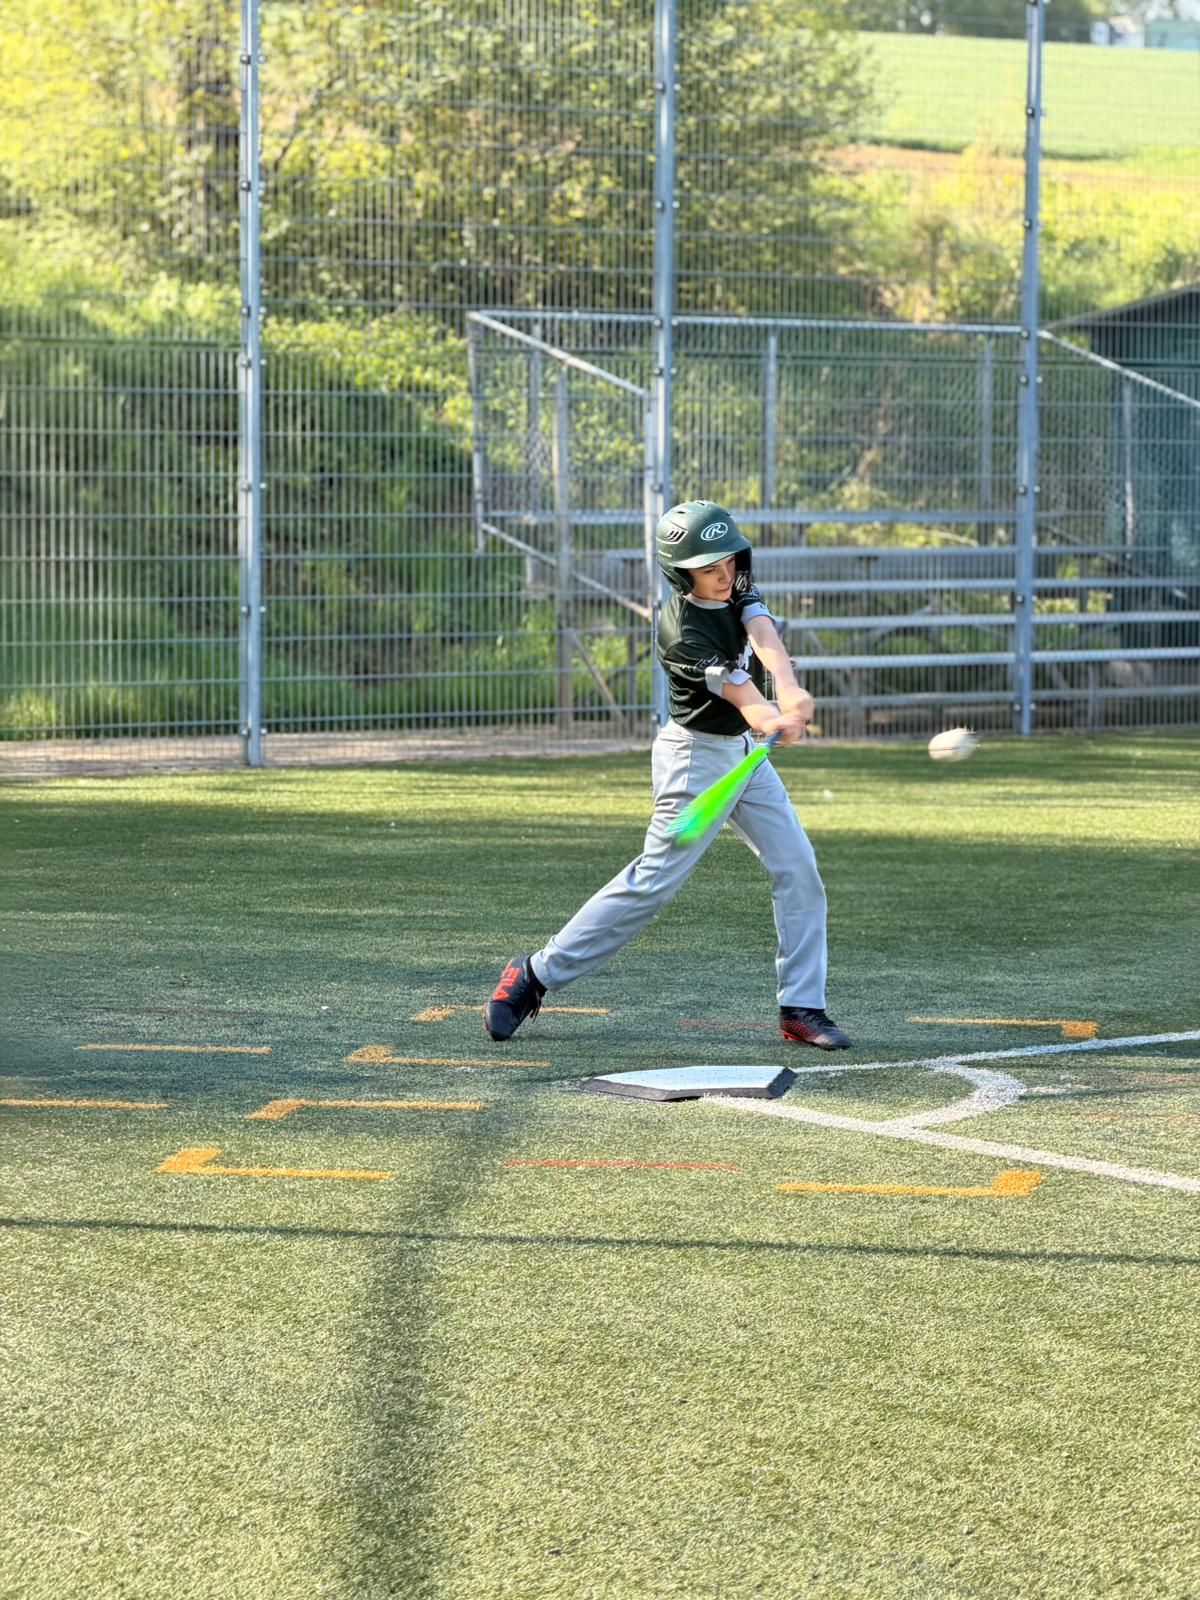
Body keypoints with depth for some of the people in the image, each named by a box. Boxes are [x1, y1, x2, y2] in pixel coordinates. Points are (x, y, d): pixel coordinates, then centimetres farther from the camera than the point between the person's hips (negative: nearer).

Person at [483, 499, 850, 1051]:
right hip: (695, 756, -8)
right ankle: (536, 975, -1)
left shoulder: (738, 590, -3)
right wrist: (773, 718, -55)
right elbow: (735, 689, -34)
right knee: (654, 880, -10)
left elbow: (764, 638, -22)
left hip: (744, 753, 8)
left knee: (798, 869, 1)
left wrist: (791, 693, -42)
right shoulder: (681, 629, -24)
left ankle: (801, 1008, 7)